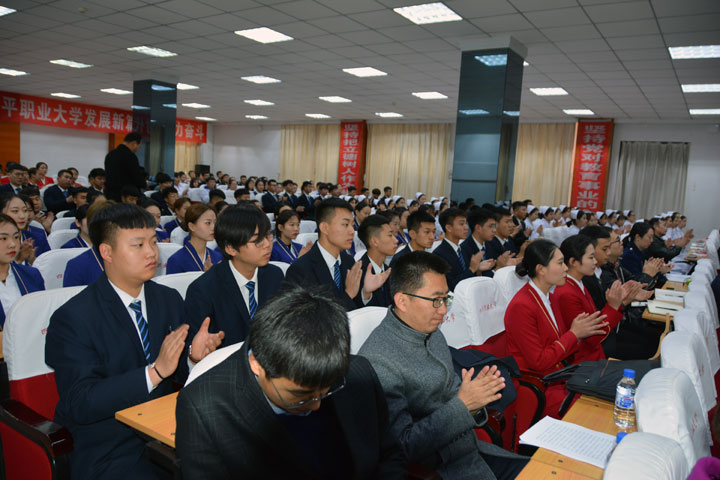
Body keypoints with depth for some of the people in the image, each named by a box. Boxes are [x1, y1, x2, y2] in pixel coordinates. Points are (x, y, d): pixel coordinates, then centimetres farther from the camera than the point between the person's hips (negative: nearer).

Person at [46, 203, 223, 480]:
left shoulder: (170, 299, 5)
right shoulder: (71, 319, -11)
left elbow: (181, 375, 7)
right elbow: (79, 404, -18)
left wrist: (195, 355, -16)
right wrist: (155, 371, -27)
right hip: (109, 452, -4)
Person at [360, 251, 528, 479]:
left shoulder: (434, 334, 3)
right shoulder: (377, 361, -25)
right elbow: (402, 447, -23)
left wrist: (474, 403, -10)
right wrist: (462, 404, -26)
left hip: (470, 448, 8)